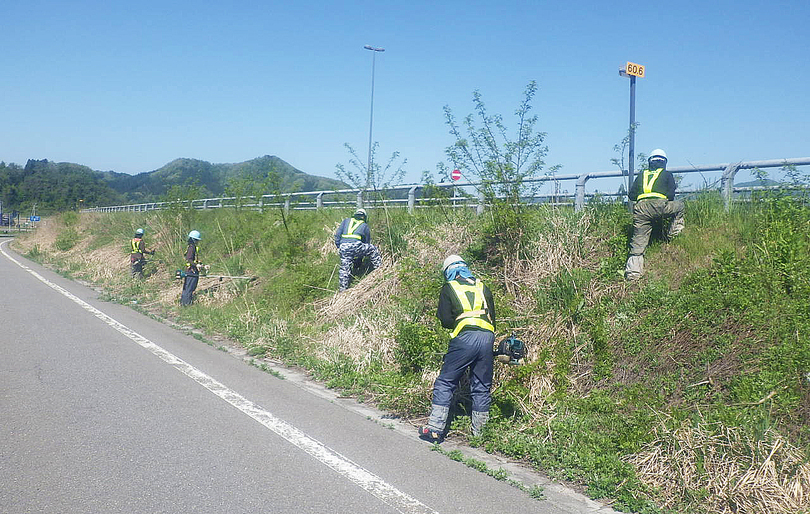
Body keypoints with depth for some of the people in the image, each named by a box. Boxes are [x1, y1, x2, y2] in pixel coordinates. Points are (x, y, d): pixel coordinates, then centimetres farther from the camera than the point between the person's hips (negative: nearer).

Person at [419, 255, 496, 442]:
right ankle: (480, 432, 15)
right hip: (487, 338, 4)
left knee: (445, 384, 4)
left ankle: (435, 428, 2)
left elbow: (445, 320, 3)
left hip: (465, 337, -4)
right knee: (481, 388, 12)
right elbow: (492, 317, 18)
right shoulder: (483, 287, 20)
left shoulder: (449, 287, 9)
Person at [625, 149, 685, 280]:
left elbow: (631, 195, 21)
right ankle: (673, 232, 15)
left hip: (640, 209, 3)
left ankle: (632, 272, -4)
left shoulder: (641, 175, 26)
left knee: (638, 242, 4)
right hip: (659, 207, -3)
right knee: (679, 206, 25)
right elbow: (671, 194, 9)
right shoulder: (667, 174, 18)